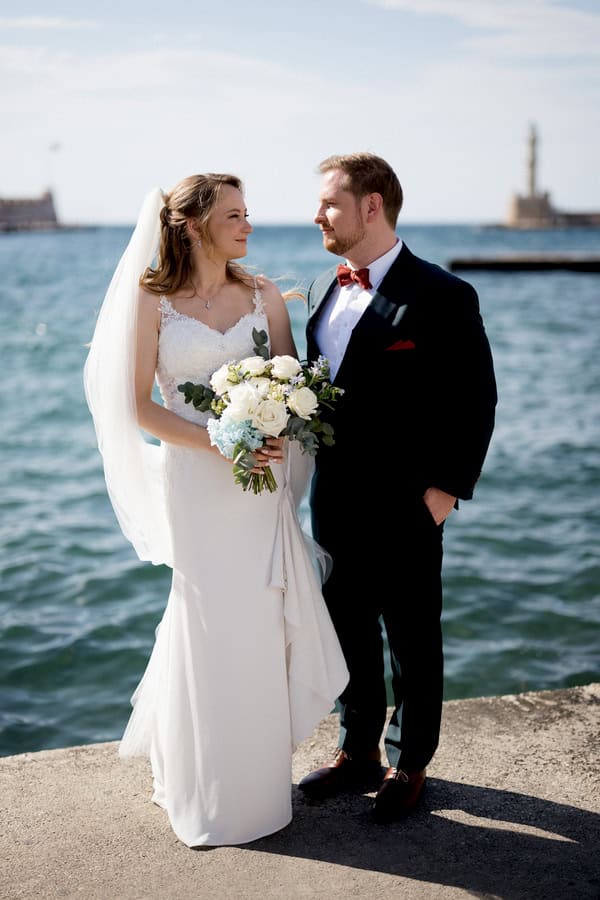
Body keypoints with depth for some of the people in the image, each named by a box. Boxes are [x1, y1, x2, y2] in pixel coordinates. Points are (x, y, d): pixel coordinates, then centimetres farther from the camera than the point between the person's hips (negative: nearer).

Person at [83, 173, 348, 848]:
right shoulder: (151, 301, -4)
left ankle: (255, 763, 31)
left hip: (260, 480, 3)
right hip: (192, 481, -3)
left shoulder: (262, 295, 5)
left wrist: (273, 437, -14)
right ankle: (210, 790, 26)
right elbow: (139, 406, -6)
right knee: (211, 622, 5)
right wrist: (222, 443, -16)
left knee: (261, 621, 7)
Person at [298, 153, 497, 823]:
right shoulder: (322, 289, 8)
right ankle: (357, 748, 37)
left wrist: (446, 490, -14)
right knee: (348, 633, 18)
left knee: (412, 641, 11)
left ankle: (408, 763, 29)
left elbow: (476, 399, -12)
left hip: (405, 509, -6)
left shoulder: (442, 296, -13)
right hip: (334, 503, 7)